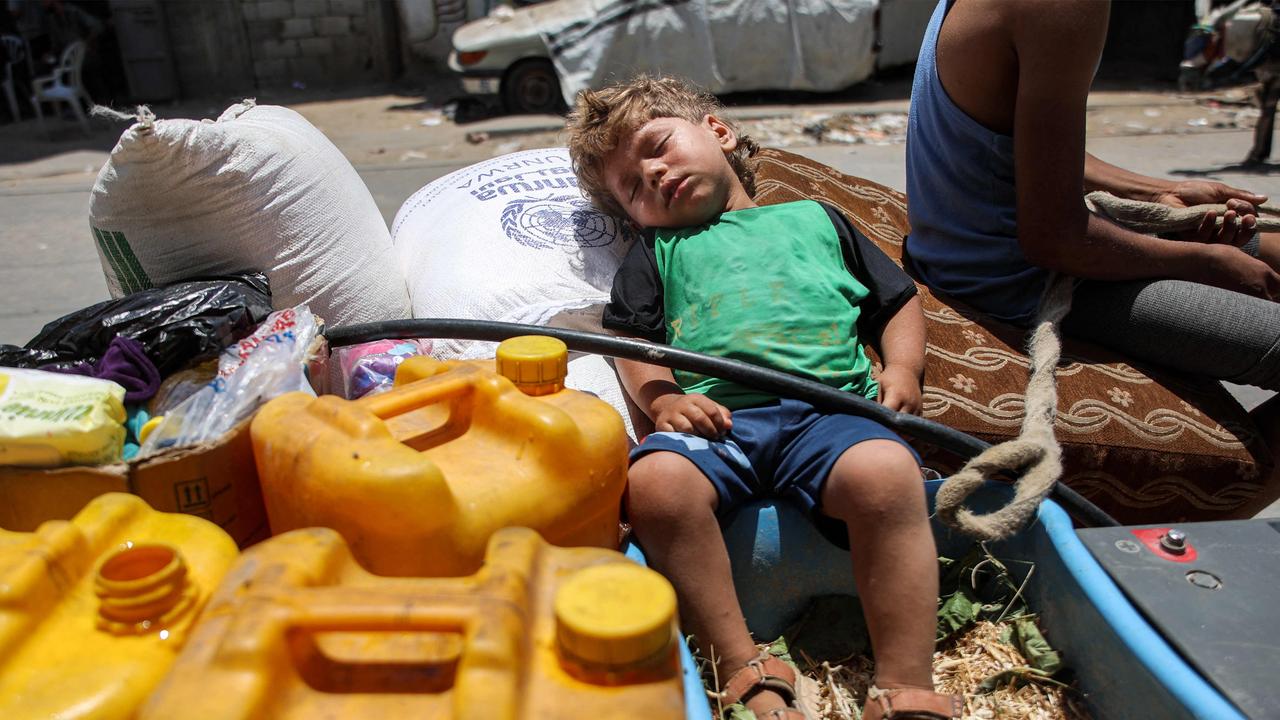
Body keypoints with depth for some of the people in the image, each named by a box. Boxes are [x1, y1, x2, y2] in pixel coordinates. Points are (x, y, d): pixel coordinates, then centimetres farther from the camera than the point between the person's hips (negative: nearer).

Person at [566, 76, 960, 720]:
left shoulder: (815, 219, 32)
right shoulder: (657, 251, 31)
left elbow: (898, 301, 31)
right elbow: (633, 343, 17)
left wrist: (903, 369, 10)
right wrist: (662, 399, -4)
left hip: (829, 406, 0)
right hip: (716, 415, 0)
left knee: (888, 473, -33)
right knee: (655, 483, -33)